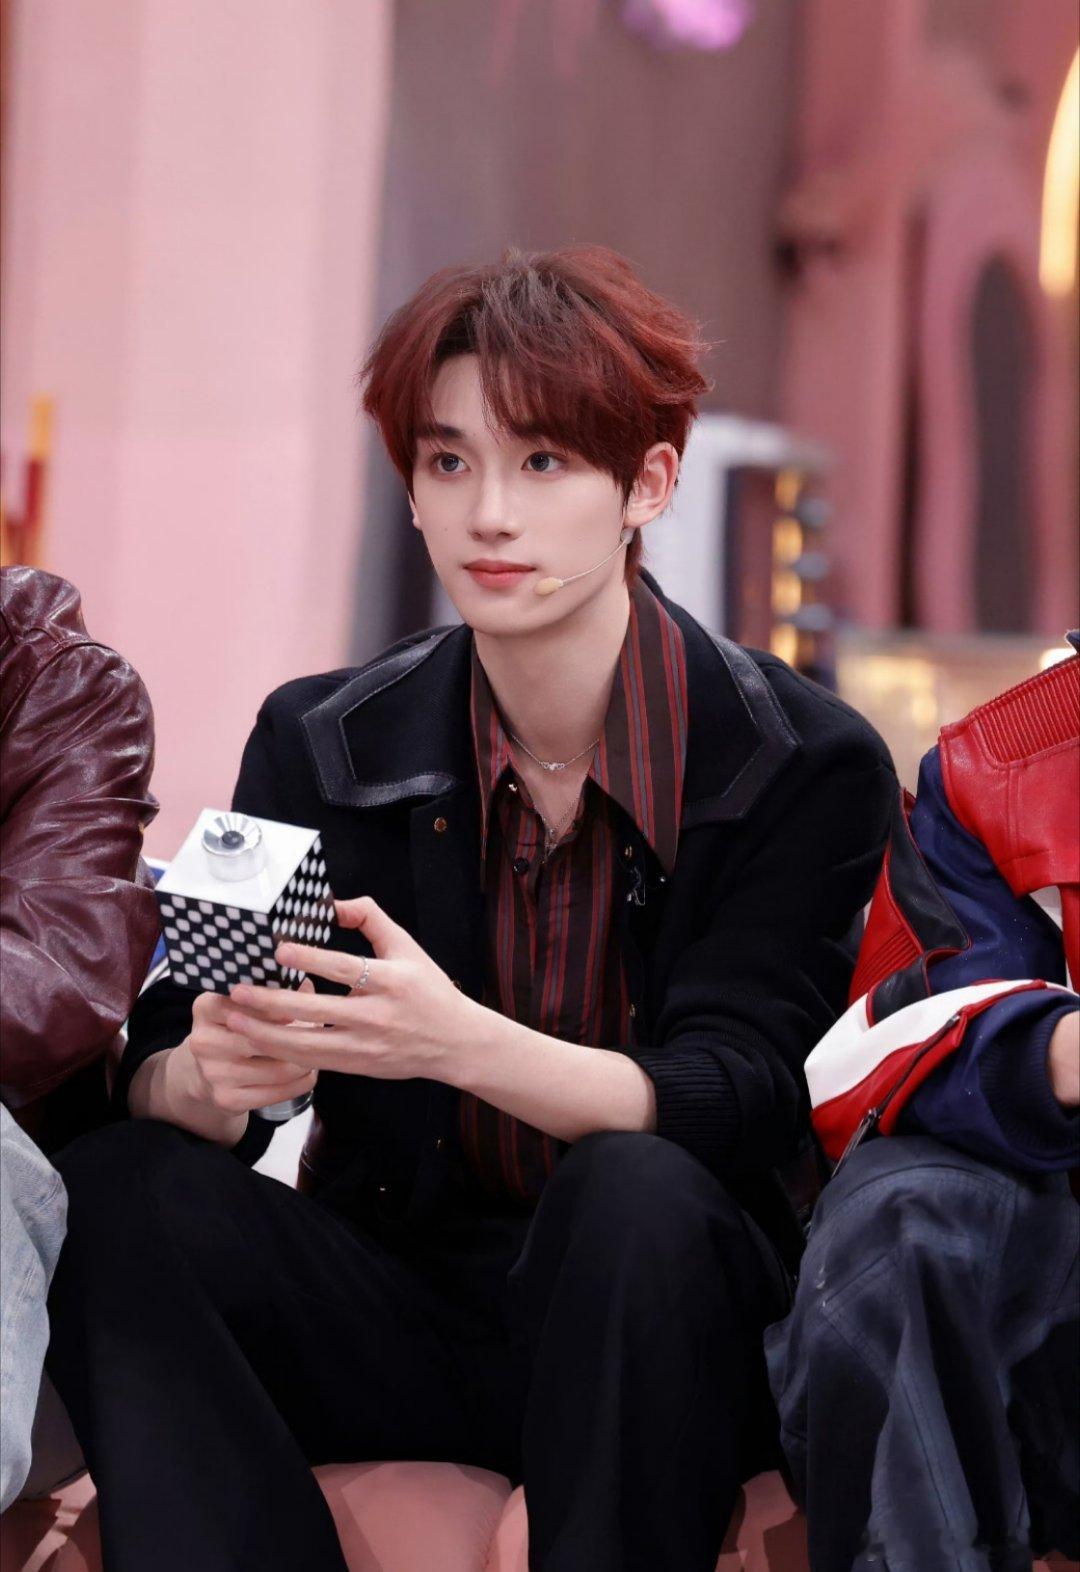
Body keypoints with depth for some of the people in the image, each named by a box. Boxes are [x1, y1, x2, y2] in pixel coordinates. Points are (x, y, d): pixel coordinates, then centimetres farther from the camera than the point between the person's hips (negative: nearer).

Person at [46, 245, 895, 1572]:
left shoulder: (807, 768, -6)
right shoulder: (323, 743, 4)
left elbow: (733, 1101, -17)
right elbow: (159, 1072, -2)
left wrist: (464, 1043, -36)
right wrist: (214, 1077, -28)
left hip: (645, 1321, -3)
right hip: (393, 1302, 3)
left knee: (636, 1193, -34)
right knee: (117, 1192, -22)